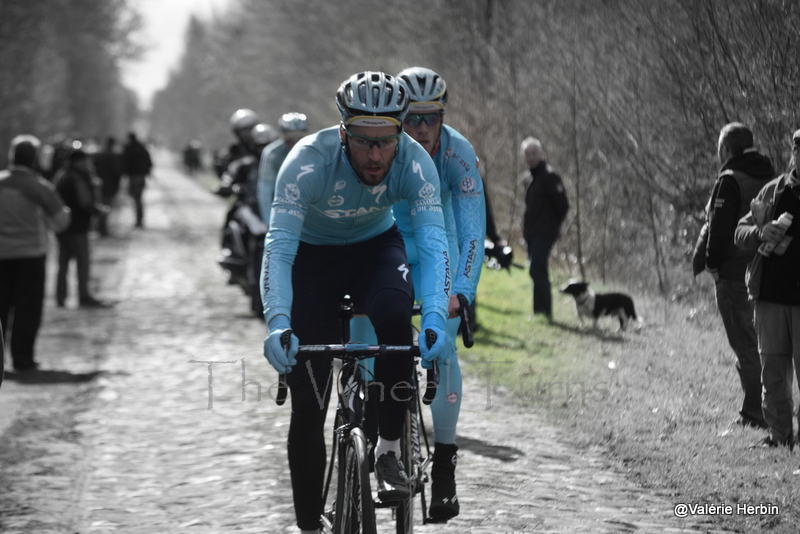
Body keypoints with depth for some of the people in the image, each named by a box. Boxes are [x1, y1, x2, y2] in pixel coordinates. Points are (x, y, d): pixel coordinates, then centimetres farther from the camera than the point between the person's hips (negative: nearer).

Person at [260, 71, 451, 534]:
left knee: (395, 315, -35)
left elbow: (433, 243, -35)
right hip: (312, 256, -1)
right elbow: (279, 248, -38)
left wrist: (436, 319, -52)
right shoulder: (309, 160, -34)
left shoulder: (415, 161, -28)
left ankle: (390, 452, -19)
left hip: (376, 247, 1)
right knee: (308, 405, -6)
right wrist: (278, 323, -54)